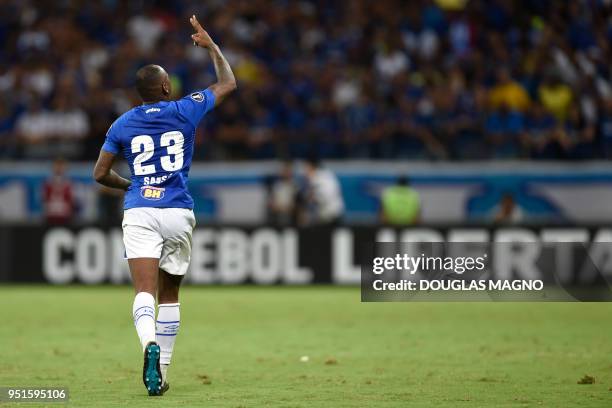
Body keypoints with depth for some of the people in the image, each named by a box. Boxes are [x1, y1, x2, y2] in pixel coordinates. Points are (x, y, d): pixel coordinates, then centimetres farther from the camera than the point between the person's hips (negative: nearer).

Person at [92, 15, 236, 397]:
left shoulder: (122, 124, 7)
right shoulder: (185, 111, 3)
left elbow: (101, 173, 12)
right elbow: (228, 84, 17)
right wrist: (211, 45, 28)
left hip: (139, 213, 0)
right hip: (178, 213, 0)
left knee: (145, 292, -12)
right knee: (169, 295, 14)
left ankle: (151, 345, -41)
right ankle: (162, 372, 16)